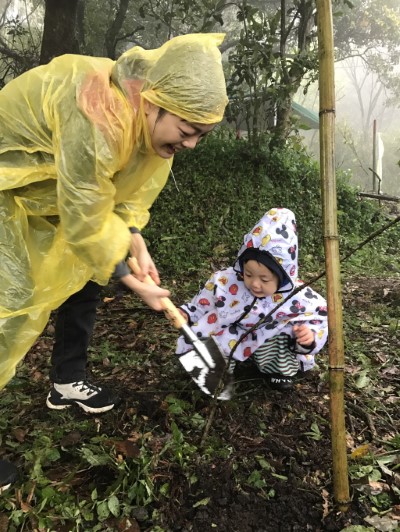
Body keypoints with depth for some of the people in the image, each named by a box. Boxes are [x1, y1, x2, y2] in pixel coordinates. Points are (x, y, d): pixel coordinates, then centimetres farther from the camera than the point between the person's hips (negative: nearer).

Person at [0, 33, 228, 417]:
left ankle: (67, 381, 19)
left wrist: (137, 244, -14)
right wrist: (132, 283, -20)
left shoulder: (153, 115, -13)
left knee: (83, 272, 5)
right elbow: (84, 222, -31)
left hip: (53, 188, 8)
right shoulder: (98, 121, -39)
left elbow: (131, 183, -2)